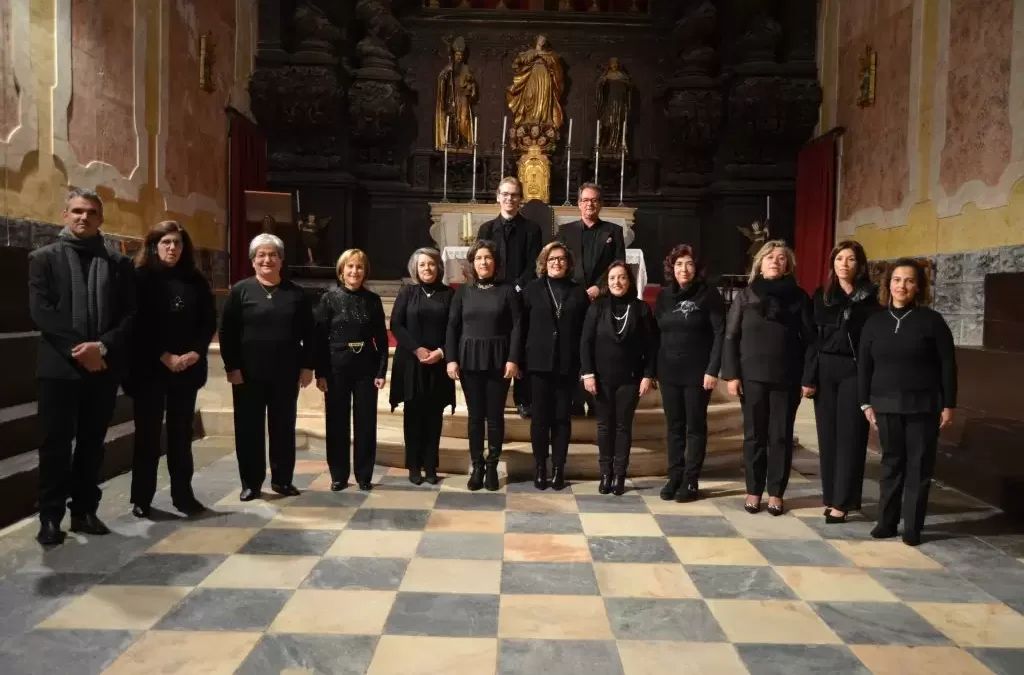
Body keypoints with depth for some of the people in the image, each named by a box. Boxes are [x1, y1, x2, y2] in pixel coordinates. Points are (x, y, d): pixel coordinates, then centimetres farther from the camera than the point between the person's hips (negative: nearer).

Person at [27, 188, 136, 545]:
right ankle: (50, 517, 11)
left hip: (104, 366, 2)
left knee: (92, 443, 9)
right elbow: (41, 311, -5)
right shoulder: (44, 258, 5)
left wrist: (102, 347, -12)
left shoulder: (119, 263, 11)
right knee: (55, 444, 1)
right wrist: (78, 349, -14)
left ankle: (84, 511, 19)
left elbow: (130, 314, 3)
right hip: (59, 366, -2)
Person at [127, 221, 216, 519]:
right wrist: (164, 356, -15)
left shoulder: (196, 281, 8)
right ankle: (141, 499, 12)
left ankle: (183, 494, 16)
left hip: (188, 368, 3)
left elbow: (209, 322, 6)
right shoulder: (140, 277, -2)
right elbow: (137, 324, -8)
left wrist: (195, 353, -9)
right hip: (149, 368, -3)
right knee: (148, 433, 3)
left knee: (181, 432, 9)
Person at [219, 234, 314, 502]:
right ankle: (251, 483, 15)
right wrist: (231, 366, -9)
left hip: (286, 373, 2)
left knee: (283, 427, 9)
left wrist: (307, 366, 2)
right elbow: (226, 332, -2)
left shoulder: (296, 293, 6)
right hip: (248, 373, -1)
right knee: (249, 428, 5)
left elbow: (308, 333, 7)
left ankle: (282, 480, 20)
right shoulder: (240, 290, 1)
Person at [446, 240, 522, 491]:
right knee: (475, 415, 6)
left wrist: (513, 359, -11)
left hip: (498, 360, -1)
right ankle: (477, 466, 14)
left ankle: (492, 466, 15)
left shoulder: (507, 290, 2)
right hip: (469, 359, 2)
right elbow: (452, 327, 5)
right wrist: (451, 359, -4)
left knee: (495, 415, 4)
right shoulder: (463, 292, 7)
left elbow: (516, 327, -2)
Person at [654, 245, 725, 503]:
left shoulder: (708, 294, -5)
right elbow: (656, 334, 8)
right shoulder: (664, 295, 8)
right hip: (669, 372, 4)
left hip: (697, 373, -4)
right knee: (674, 427, 10)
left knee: (695, 427, 5)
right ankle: (674, 477, 19)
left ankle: (691, 481, 13)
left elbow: (720, 334, -9)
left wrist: (713, 370, -16)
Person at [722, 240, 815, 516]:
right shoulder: (745, 295, 4)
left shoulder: (799, 296, 3)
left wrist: (808, 378, -5)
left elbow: (809, 340, 1)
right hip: (753, 376, 0)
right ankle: (753, 491, 17)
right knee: (754, 435, 6)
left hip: (786, 378, 0)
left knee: (781, 436, 5)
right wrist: (731, 374, -5)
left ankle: (776, 493, 16)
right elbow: (731, 337, 2)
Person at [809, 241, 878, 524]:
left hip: (854, 371, -3)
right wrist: (809, 376, 1)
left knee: (849, 435, -1)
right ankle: (830, 497, 15)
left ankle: (842, 501, 4)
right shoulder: (821, 295, 10)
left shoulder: (871, 296, 1)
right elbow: (812, 336, 7)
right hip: (825, 370, 3)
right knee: (827, 434, 6)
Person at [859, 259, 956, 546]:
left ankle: (913, 527, 12)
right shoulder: (875, 321, 5)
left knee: (919, 465, 4)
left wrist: (948, 404, -5)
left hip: (923, 405, -2)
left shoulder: (931, 320, -3)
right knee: (892, 463, 9)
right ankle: (886, 521, 18)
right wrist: (866, 403, 4)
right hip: (887, 405, 2)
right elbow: (864, 365, 7)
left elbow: (947, 364, -3)